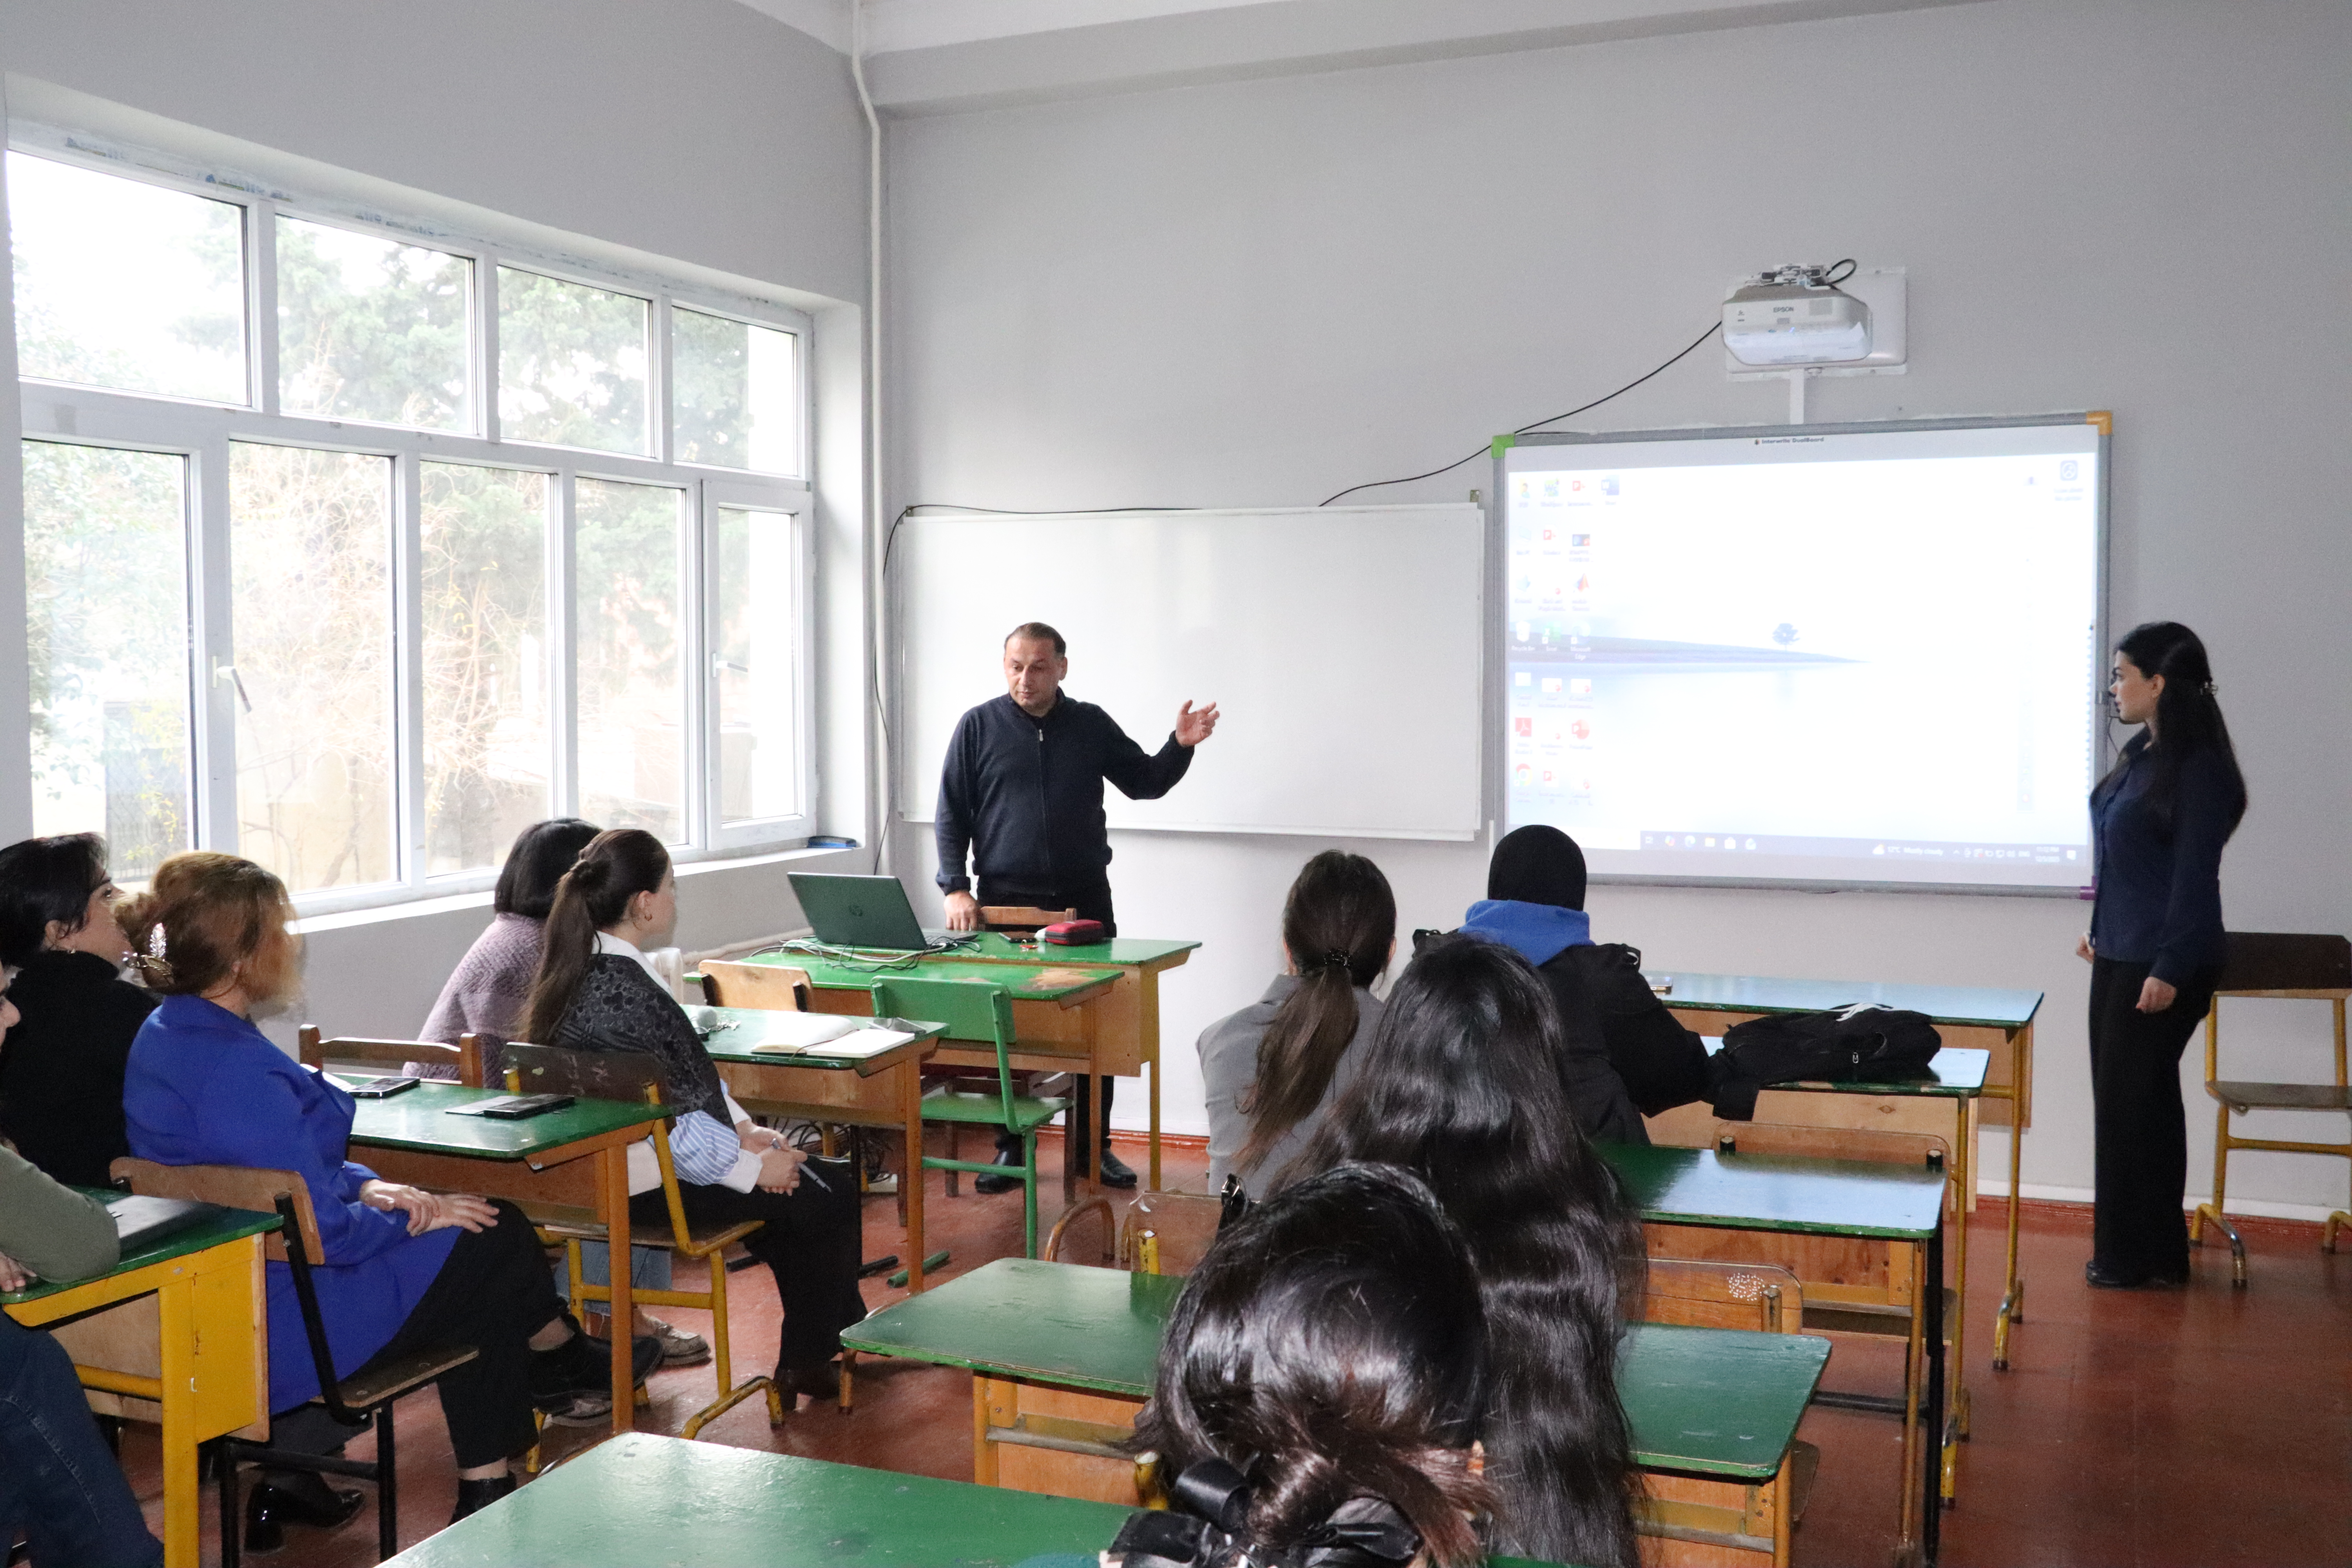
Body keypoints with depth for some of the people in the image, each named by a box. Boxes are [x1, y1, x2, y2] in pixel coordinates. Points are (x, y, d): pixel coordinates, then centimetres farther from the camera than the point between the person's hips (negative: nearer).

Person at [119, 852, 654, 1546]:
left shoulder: (170, 1032, 5)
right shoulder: (233, 1070, -28)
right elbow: (320, 1231, -25)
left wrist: (366, 1186, 1)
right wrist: (411, 1218, -8)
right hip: (274, 1336, -10)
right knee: (497, 1239, 1)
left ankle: (486, 1486, 23)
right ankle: (565, 1361, 27)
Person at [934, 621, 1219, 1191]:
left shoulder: (1091, 725, 7)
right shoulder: (979, 727, 1)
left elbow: (1144, 783, 13)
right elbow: (951, 816, 2)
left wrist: (1180, 747, -5)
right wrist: (956, 889, -8)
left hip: (1085, 901, 2)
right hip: (1005, 902, -2)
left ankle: (1092, 1147, 17)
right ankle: (1009, 1149, 14)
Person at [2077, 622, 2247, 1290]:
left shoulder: (2199, 768, -18)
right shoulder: (2142, 752, 9)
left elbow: (2196, 875, -19)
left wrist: (2171, 969, -19)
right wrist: (2102, 927, 20)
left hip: (2161, 964, -9)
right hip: (2121, 954, 9)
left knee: (2135, 1102, 0)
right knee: (2124, 1097, 14)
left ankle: (2134, 1256, 12)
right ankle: (2152, 1251, 25)